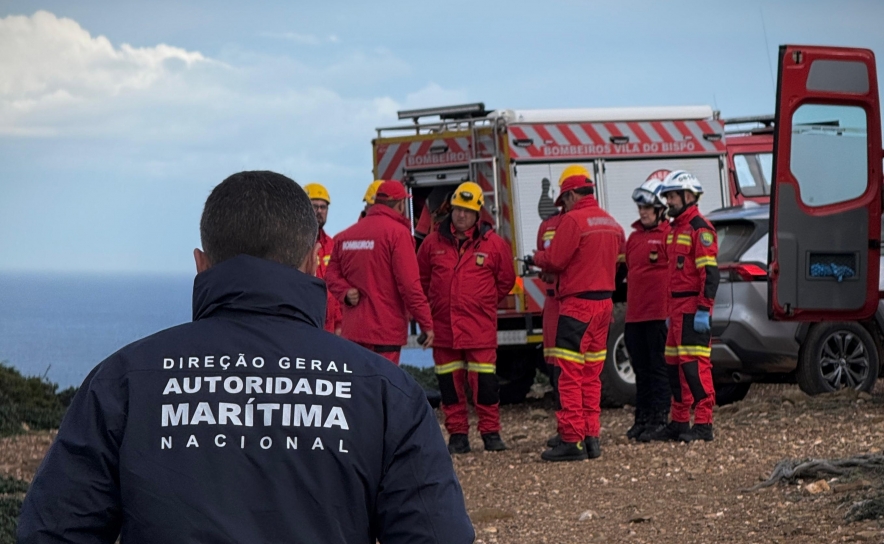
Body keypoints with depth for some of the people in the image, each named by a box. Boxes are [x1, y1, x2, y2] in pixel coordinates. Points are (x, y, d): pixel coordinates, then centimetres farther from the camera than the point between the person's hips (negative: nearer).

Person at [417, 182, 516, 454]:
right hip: (443, 327, 2)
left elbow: (505, 281, 12)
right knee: (449, 381, 5)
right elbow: (422, 278, 18)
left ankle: (490, 432, 6)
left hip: (480, 327, -2)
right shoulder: (434, 242, 5)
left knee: (484, 380, -4)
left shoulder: (493, 244, 0)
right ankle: (457, 434, 13)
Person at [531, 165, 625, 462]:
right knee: (591, 374, 13)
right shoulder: (611, 223, 13)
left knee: (570, 374, -7)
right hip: (604, 301, 8)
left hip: (577, 304, -8)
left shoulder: (574, 220, -12)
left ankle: (572, 440, -10)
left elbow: (555, 260, -13)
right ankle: (591, 436, 13)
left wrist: (537, 257, 9)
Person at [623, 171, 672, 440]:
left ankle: (659, 419, 1)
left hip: (659, 314, -8)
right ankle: (642, 418, 16)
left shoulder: (668, 235, -6)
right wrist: (628, 309, 19)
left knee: (659, 368, -3)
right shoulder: (634, 237, 18)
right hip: (635, 315, 8)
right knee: (641, 369, 11)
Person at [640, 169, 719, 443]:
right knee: (674, 364, 11)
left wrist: (703, 310, -22)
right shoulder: (676, 228, 19)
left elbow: (710, 273, -18)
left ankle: (703, 424, -8)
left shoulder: (699, 228, -11)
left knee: (695, 364, -10)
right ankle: (679, 423, 17)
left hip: (693, 308, -10)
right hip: (678, 307, 10)